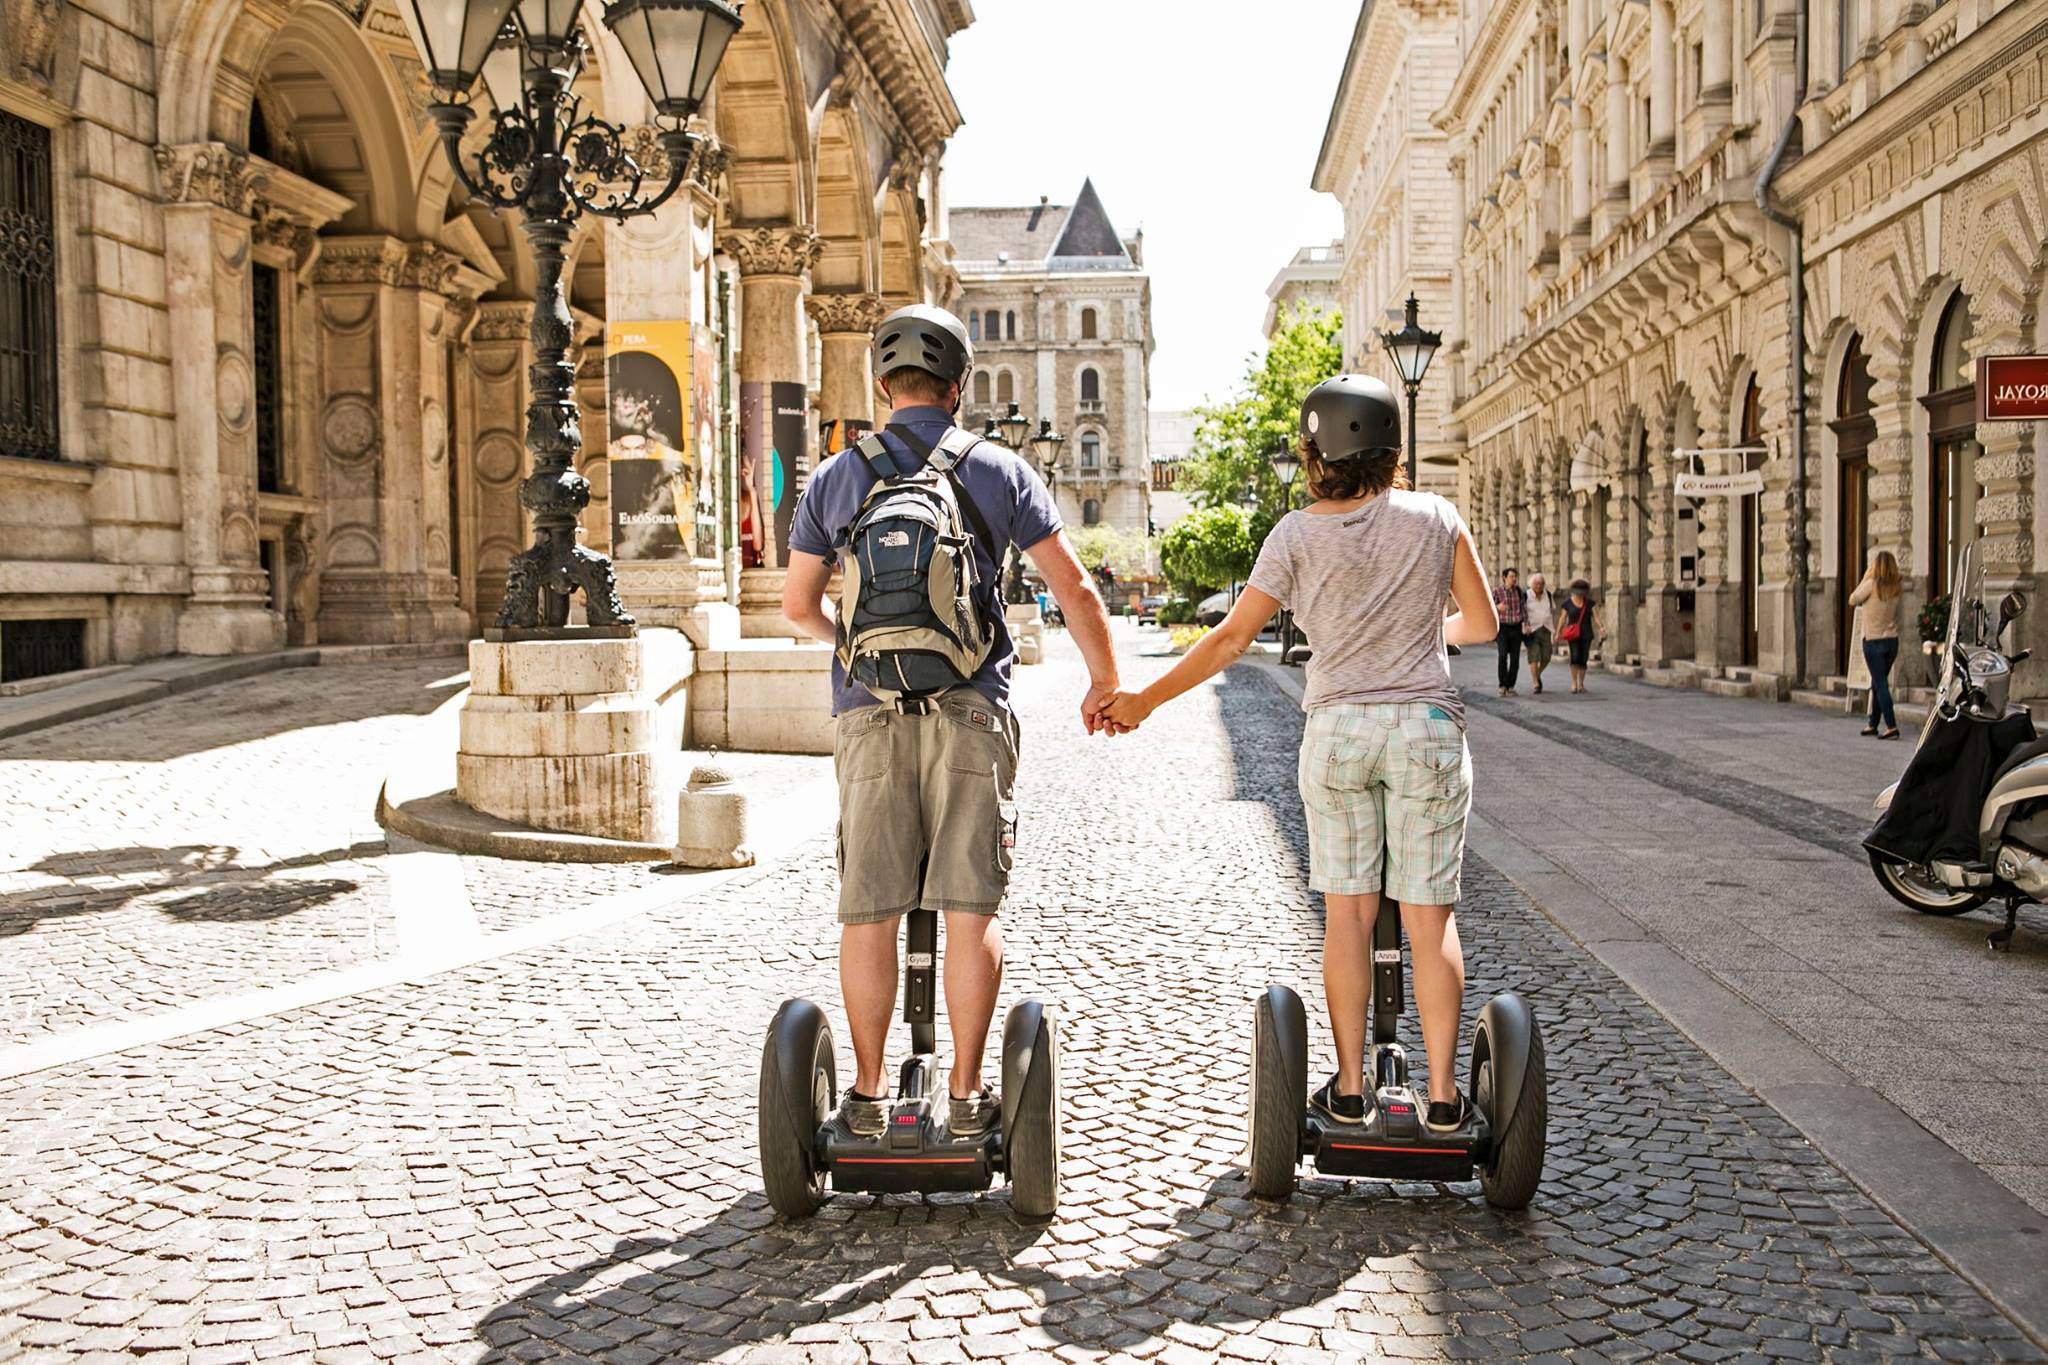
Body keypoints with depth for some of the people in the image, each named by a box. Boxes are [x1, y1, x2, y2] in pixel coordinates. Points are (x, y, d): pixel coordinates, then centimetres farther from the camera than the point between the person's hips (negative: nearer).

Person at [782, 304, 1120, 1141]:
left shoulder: (837, 478, 8)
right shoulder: (1000, 471, 5)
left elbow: (798, 605, 15)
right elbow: (1073, 588, 4)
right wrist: (1104, 682, 17)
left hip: (871, 714, 1)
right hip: (970, 709, -1)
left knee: (869, 913, 6)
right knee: (970, 909, 3)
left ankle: (868, 1095, 11)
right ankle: (966, 1094, 6)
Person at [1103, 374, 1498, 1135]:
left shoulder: (1298, 535, -4)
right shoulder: (1434, 518, -1)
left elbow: (1232, 637, -4)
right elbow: (1484, 623, 8)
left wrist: (1144, 701, 5)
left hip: (1336, 730, 0)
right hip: (1426, 728, 0)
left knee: (1346, 909, 9)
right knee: (1430, 913, 4)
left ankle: (1349, 1087, 12)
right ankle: (1443, 1095, 6)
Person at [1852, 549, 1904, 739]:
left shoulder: (1872, 584, -14)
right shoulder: (1895, 588, 3)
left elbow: (1853, 600, -3)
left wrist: (1866, 578, 3)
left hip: (1873, 641, -6)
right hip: (1892, 640, 6)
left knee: (1880, 684, -4)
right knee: (1878, 683, 17)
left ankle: (1892, 726, -11)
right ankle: (1873, 724, 24)